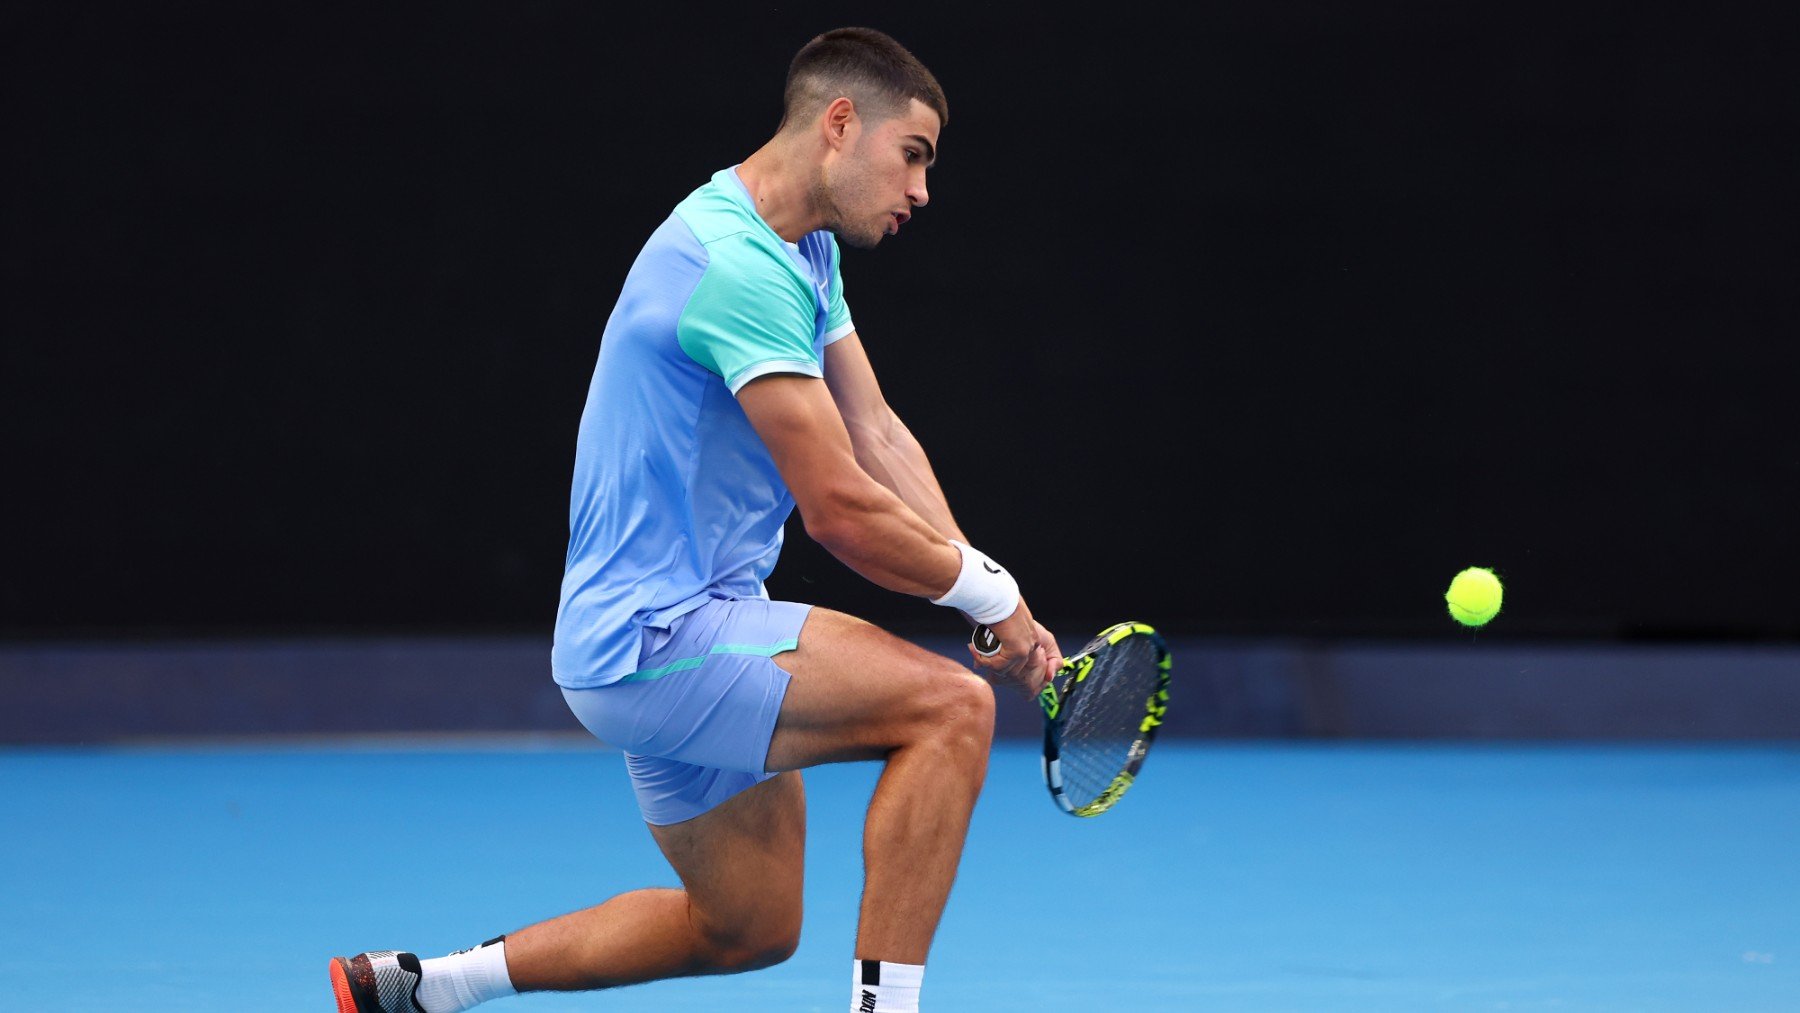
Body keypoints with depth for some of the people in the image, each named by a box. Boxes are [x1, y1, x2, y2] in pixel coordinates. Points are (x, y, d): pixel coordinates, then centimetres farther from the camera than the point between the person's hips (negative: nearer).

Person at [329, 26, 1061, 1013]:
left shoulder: (802, 248, 12)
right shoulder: (738, 265, -22)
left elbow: (875, 435, 9)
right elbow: (839, 508, -23)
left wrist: (978, 582, -4)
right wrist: (989, 594, -11)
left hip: (672, 626, 11)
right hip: (653, 639, -11)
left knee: (749, 928, 20)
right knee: (951, 706, -22)